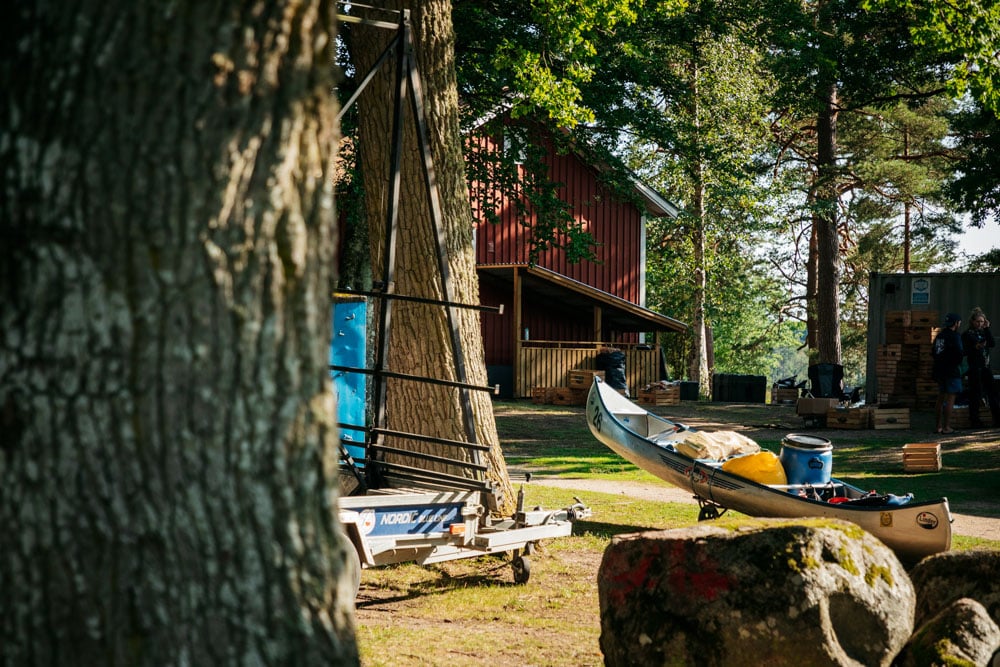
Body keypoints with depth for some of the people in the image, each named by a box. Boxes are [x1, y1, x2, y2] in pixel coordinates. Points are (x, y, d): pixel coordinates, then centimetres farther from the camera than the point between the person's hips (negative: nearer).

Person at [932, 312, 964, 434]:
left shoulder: (939, 335, 12)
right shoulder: (954, 336, -13)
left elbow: (933, 352, 16)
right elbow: (959, 353, -21)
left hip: (940, 371, 8)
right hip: (952, 371, -8)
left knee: (941, 398, 13)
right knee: (950, 399, -5)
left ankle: (939, 426, 16)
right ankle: (946, 427, -7)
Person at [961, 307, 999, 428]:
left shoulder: (984, 332, 12)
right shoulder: (967, 334, -2)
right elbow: (964, 352, -7)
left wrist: (987, 329, -5)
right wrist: (975, 347, -21)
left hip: (986, 367, 5)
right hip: (974, 367, -5)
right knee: (975, 394, -3)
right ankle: (974, 421, 3)